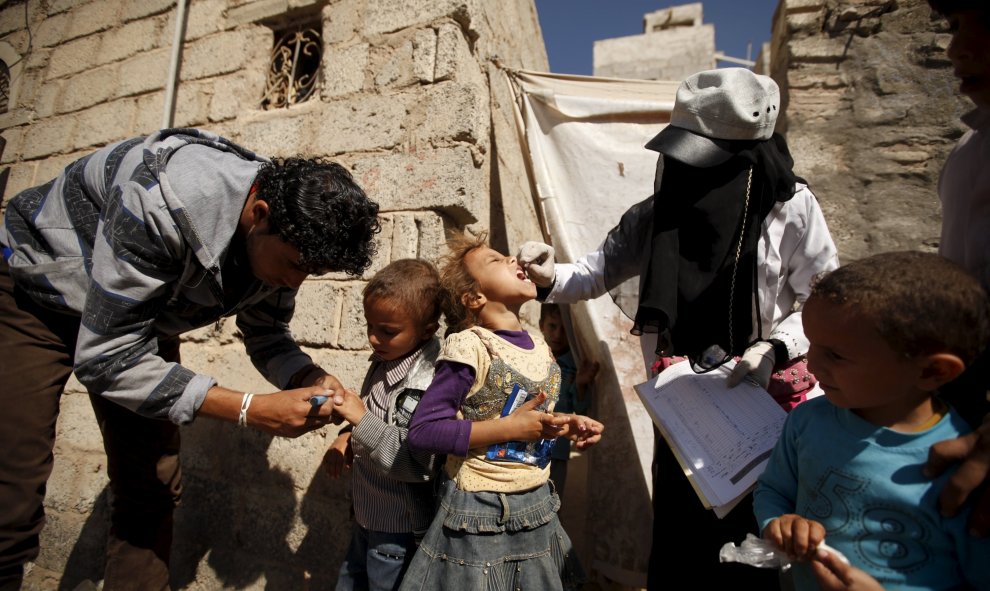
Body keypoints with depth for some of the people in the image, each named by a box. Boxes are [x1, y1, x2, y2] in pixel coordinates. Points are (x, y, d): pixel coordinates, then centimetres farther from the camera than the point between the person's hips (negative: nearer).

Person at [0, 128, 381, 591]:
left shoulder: (283, 235, -18)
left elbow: (266, 336, -4)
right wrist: (250, 410, -37)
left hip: (140, 313, 5)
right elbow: (106, 358, -34)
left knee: (150, 493, 4)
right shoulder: (163, 201, -40)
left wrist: (308, 378, -26)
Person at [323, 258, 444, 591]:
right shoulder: (385, 359, -3)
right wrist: (347, 437, -2)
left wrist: (361, 420, -32)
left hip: (397, 529, -8)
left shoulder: (426, 385, -30)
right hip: (367, 513, 8)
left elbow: (417, 462, -32)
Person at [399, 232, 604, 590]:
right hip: (481, 516, -7)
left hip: (538, 506, 7)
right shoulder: (470, 346, -20)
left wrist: (565, 426, -3)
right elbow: (422, 431, -23)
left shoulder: (540, 348, 2)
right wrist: (511, 428, -24)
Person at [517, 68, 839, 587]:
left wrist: (775, 347, -21)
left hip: (769, 394, -1)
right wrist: (550, 278, -18)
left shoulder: (791, 207, -12)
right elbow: (597, 273, 1)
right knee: (680, 532, 15)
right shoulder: (657, 214, -5)